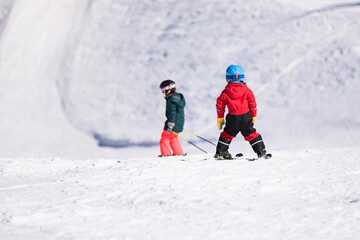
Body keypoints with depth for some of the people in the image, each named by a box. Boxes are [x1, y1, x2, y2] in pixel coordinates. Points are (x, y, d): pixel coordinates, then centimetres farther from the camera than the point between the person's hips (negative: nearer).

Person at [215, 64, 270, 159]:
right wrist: (254, 116, 13)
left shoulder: (226, 92, 0)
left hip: (232, 119, 0)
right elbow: (252, 103, 2)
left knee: (227, 135, 15)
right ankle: (261, 152, 5)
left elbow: (220, 104, 4)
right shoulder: (247, 90, 0)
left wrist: (220, 118, 14)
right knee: (251, 134, 8)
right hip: (246, 117, 0)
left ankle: (220, 152, 13)